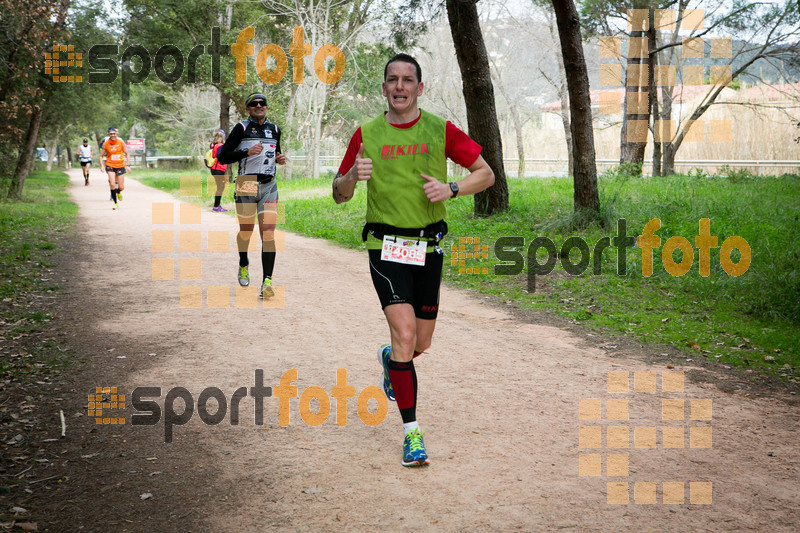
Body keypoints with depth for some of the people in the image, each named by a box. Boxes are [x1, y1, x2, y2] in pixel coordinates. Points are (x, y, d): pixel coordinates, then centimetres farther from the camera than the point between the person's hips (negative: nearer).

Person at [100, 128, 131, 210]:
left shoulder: (121, 142, -5)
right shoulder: (105, 144, -5)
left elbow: (126, 154, 4)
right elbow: (101, 156, 5)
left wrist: (128, 165, -3)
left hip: (120, 166, 1)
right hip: (110, 166, -1)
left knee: (121, 187, 2)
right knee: (112, 185, -18)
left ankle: (118, 192, 40)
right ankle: (115, 203, -5)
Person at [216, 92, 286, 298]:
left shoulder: (274, 130, 13)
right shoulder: (241, 128, -1)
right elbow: (222, 157, -5)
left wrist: (280, 159, 7)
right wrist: (247, 152, -18)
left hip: (269, 186, 3)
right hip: (246, 185, -3)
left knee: (268, 233, -10)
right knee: (246, 232, 5)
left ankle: (267, 281, -13)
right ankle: (243, 266, 35)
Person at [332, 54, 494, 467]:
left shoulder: (441, 131, 1)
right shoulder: (366, 135, 2)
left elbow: (486, 173, 6)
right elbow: (339, 195, 9)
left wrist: (450, 189, -13)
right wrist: (352, 177, -15)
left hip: (428, 247, 2)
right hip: (385, 246, -2)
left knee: (421, 343, 11)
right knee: (404, 335, -16)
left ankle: (390, 360, 48)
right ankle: (412, 432, -6)